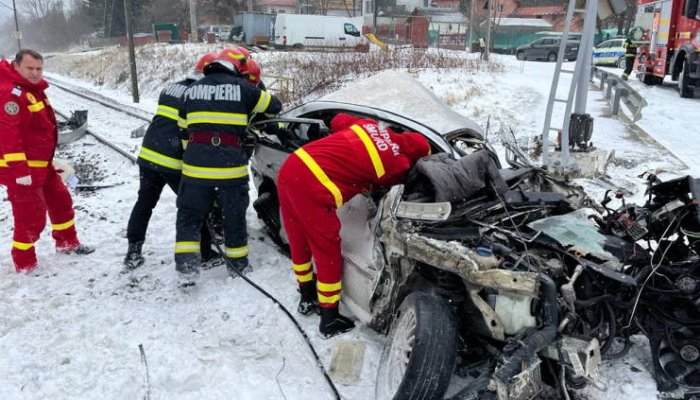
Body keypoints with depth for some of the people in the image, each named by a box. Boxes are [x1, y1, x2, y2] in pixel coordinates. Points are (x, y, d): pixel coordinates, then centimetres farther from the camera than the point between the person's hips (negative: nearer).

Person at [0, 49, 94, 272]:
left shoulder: (33, 89, 13)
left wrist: (49, 159, 25)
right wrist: (20, 170, -27)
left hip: (42, 164, 10)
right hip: (20, 168, -10)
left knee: (60, 200, 20)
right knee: (31, 216, -2)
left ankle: (67, 243, 37)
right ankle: (24, 262, 14)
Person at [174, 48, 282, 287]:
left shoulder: (192, 90, 14)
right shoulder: (243, 88, 4)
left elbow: (183, 129, 18)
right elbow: (274, 106, 16)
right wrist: (257, 93, 36)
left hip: (196, 164, 2)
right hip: (231, 165, -2)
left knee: (189, 215, 15)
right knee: (234, 216, 15)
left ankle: (186, 268, 6)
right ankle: (237, 266, 29)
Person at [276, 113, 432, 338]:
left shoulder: (372, 125, 14)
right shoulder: (397, 164, -3)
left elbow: (337, 121, 25)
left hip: (291, 167, 9)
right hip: (312, 189, -8)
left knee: (300, 241, 23)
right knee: (328, 253, 8)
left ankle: (307, 298, 43)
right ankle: (329, 320, 22)